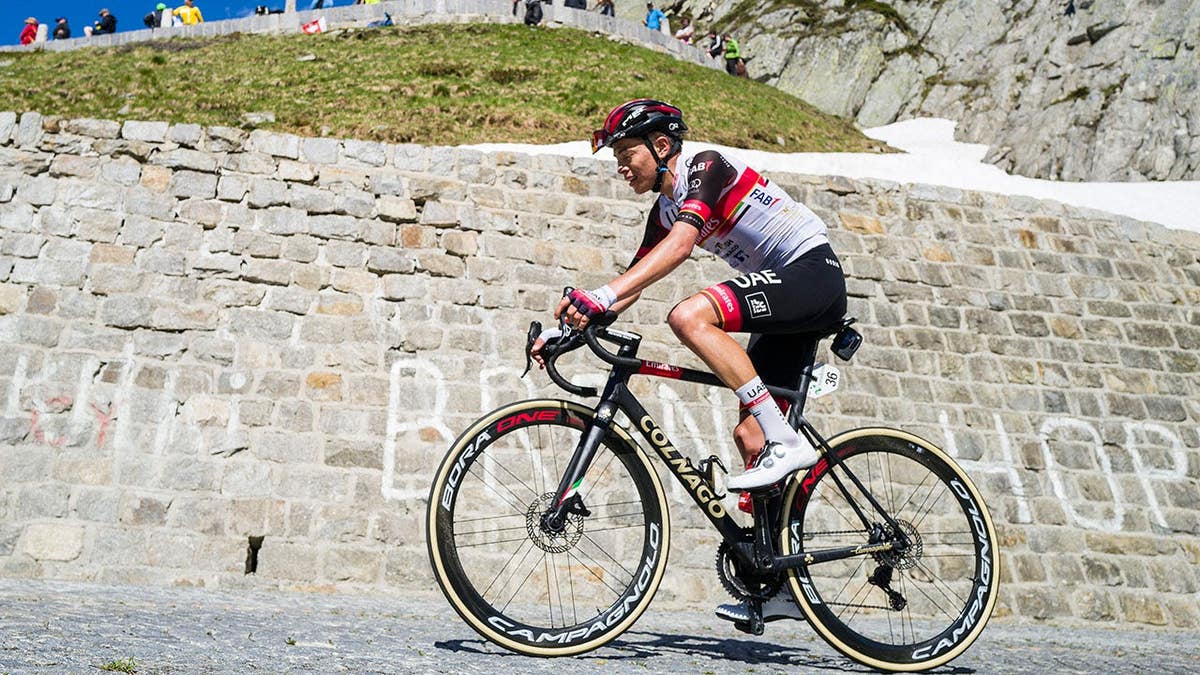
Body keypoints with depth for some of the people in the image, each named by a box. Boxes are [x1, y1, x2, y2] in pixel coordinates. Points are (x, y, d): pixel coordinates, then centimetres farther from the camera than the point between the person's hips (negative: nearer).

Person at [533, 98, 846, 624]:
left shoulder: (707, 166, -12)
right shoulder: (666, 209, 13)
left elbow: (680, 245, -29)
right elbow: (631, 287, 11)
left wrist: (601, 295, -38)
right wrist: (563, 330, 1)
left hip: (814, 272, -9)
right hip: (785, 300, 9)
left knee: (689, 315, -29)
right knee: (749, 438, 3)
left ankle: (787, 441, -25)